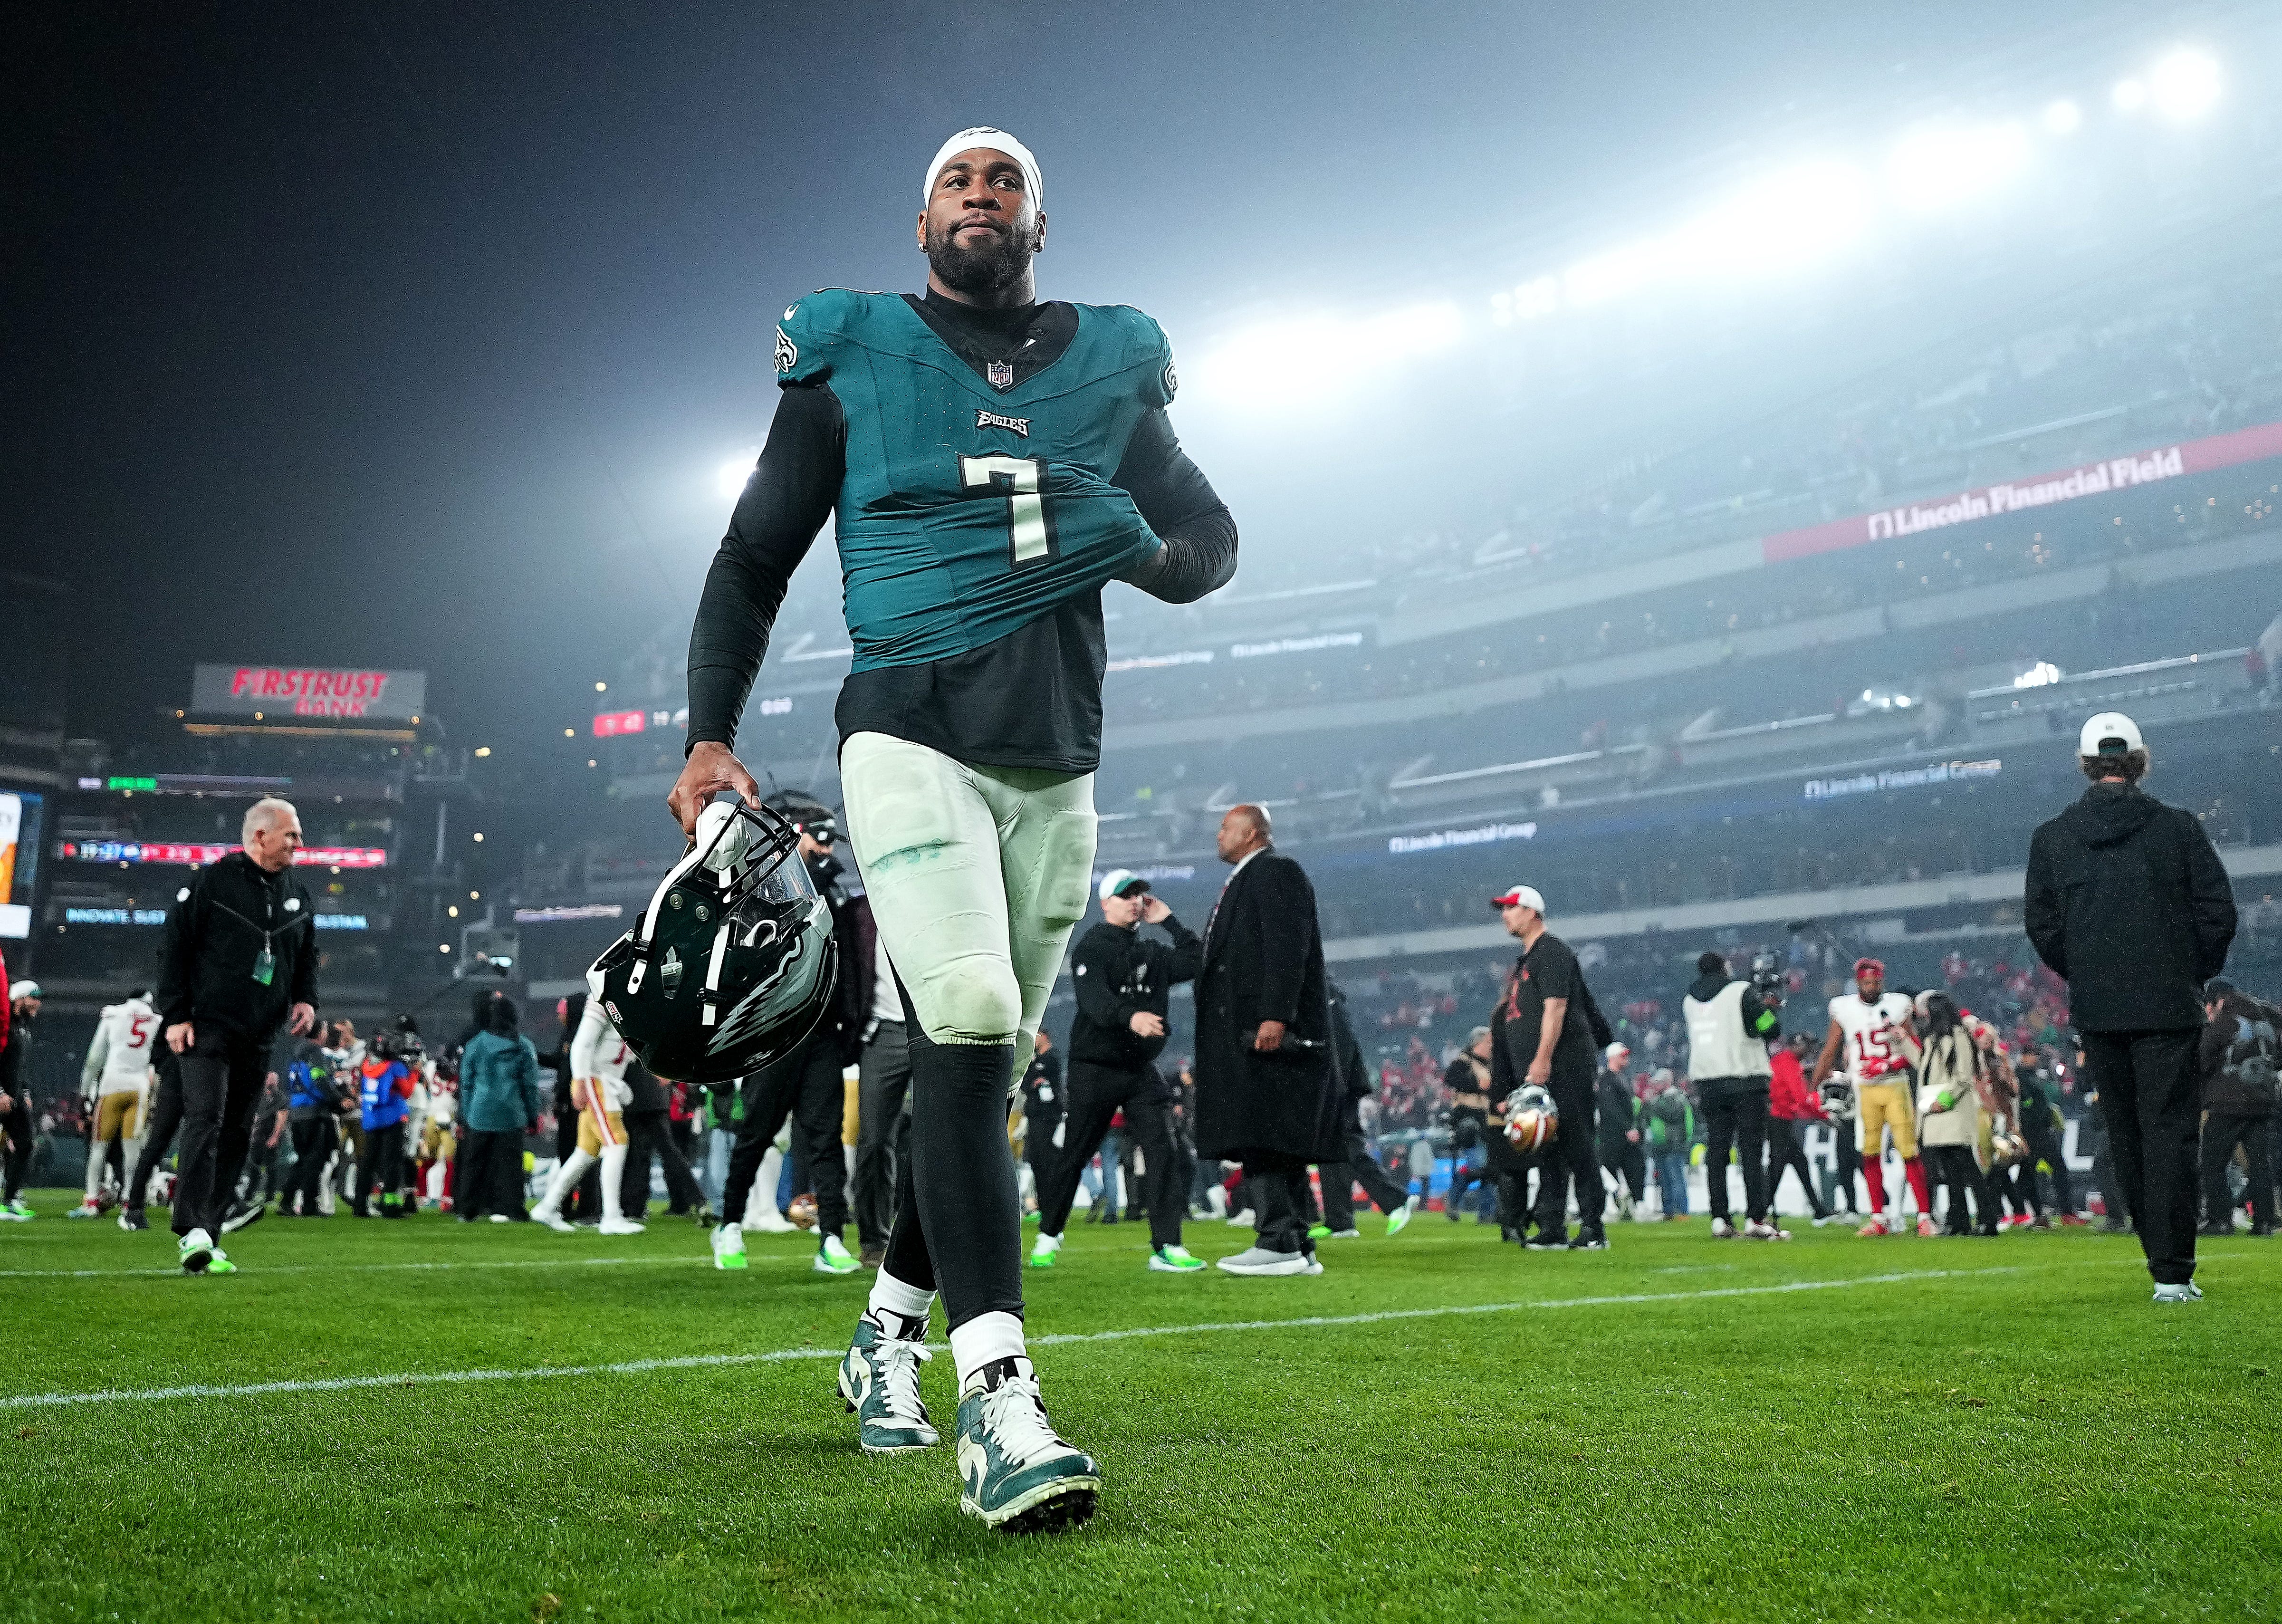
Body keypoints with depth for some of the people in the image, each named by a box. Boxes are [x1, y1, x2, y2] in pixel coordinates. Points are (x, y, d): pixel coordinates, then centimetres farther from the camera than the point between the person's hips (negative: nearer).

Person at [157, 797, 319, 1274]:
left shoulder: (297, 896, 13)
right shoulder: (209, 884, -5)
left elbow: (307, 956, 23)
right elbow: (174, 949, -4)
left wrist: (305, 998, 5)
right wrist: (176, 1015, -9)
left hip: (258, 1039, 6)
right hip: (208, 1030, -6)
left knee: (237, 1135, 6)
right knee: (205, 1122, -18)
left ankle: (205, 1238, 12)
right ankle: (192, 1233, -23)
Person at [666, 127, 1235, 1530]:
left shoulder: (1113, 367, 14)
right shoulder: (853, 362, 7)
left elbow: (1211, 543, 18)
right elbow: (755, 558, 9)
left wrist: (1140, 543, -6)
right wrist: (711, 734, -1)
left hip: (1057, 766, 4)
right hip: (913, 738, -4)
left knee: (979, 1065, 10)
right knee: (970, 1033, -21)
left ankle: (891, 1333, 28)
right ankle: (999, 1403, -22)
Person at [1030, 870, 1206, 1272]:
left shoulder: (1153, 954, 15)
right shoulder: (1091, 948, -6)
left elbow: (1198, 964, 7)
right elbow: (1094, 998, -24)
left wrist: (1168, 920, 6)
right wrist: (1130, 1016, -45)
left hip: (1142, 1070, 5)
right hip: (1094, 1068, -5)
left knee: (1161, 1152, -7)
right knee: (1073, 1156, 3)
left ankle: (1166, 1247, -7)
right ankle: (1048, 1235, 22)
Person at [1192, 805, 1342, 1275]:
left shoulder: (1277, 871, -6)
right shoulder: (1244, 880, 25)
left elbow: (1289, 949, -17)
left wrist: (1275, 1017, -25)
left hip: (1270, 1030, -10)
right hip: (1246, 1033, 10)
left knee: (1265, 1140, -14)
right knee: (1275, 1144, 9)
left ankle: (1280, 1244, -14)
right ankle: (1297, 1247, 11)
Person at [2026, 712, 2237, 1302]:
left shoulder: (2051, 837, 2)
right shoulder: (2180, 827, -2)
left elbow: (2041, 923, 2)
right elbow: (2219, 910, -2)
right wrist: (2195, 973, 12)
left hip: (2095, 1011, 2)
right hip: (2168, 1008, -2)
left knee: (2126, 1136, 13)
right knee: (2170, 1133, 0)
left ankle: (2164, 1255, 23)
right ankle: (2172, 1272, -4)